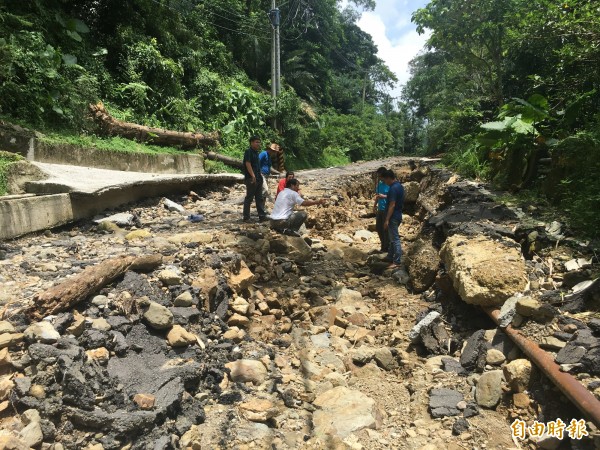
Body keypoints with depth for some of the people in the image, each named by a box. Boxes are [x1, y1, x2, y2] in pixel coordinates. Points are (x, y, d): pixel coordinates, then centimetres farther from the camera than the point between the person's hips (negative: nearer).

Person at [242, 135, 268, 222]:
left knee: (260, 198, 9)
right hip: (251, 179, -9)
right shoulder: (248, 151, -9)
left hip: (258, 178, 9)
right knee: (249, 198, -3)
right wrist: (253, 176, -24)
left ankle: (262, 216, 13)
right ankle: (246, 217, 3)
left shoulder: (256, 152, 18)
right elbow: (247, 164, -18)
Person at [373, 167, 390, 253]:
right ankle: (383, 246, 28)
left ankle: (387, 248, 12)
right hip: (380, 209, 8)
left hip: (387, 210, -8)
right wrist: (375, 204, 10)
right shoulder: (379, 183, 9)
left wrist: (384, 196, -27)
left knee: (386, 229, 0)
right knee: (378, 228, 13)